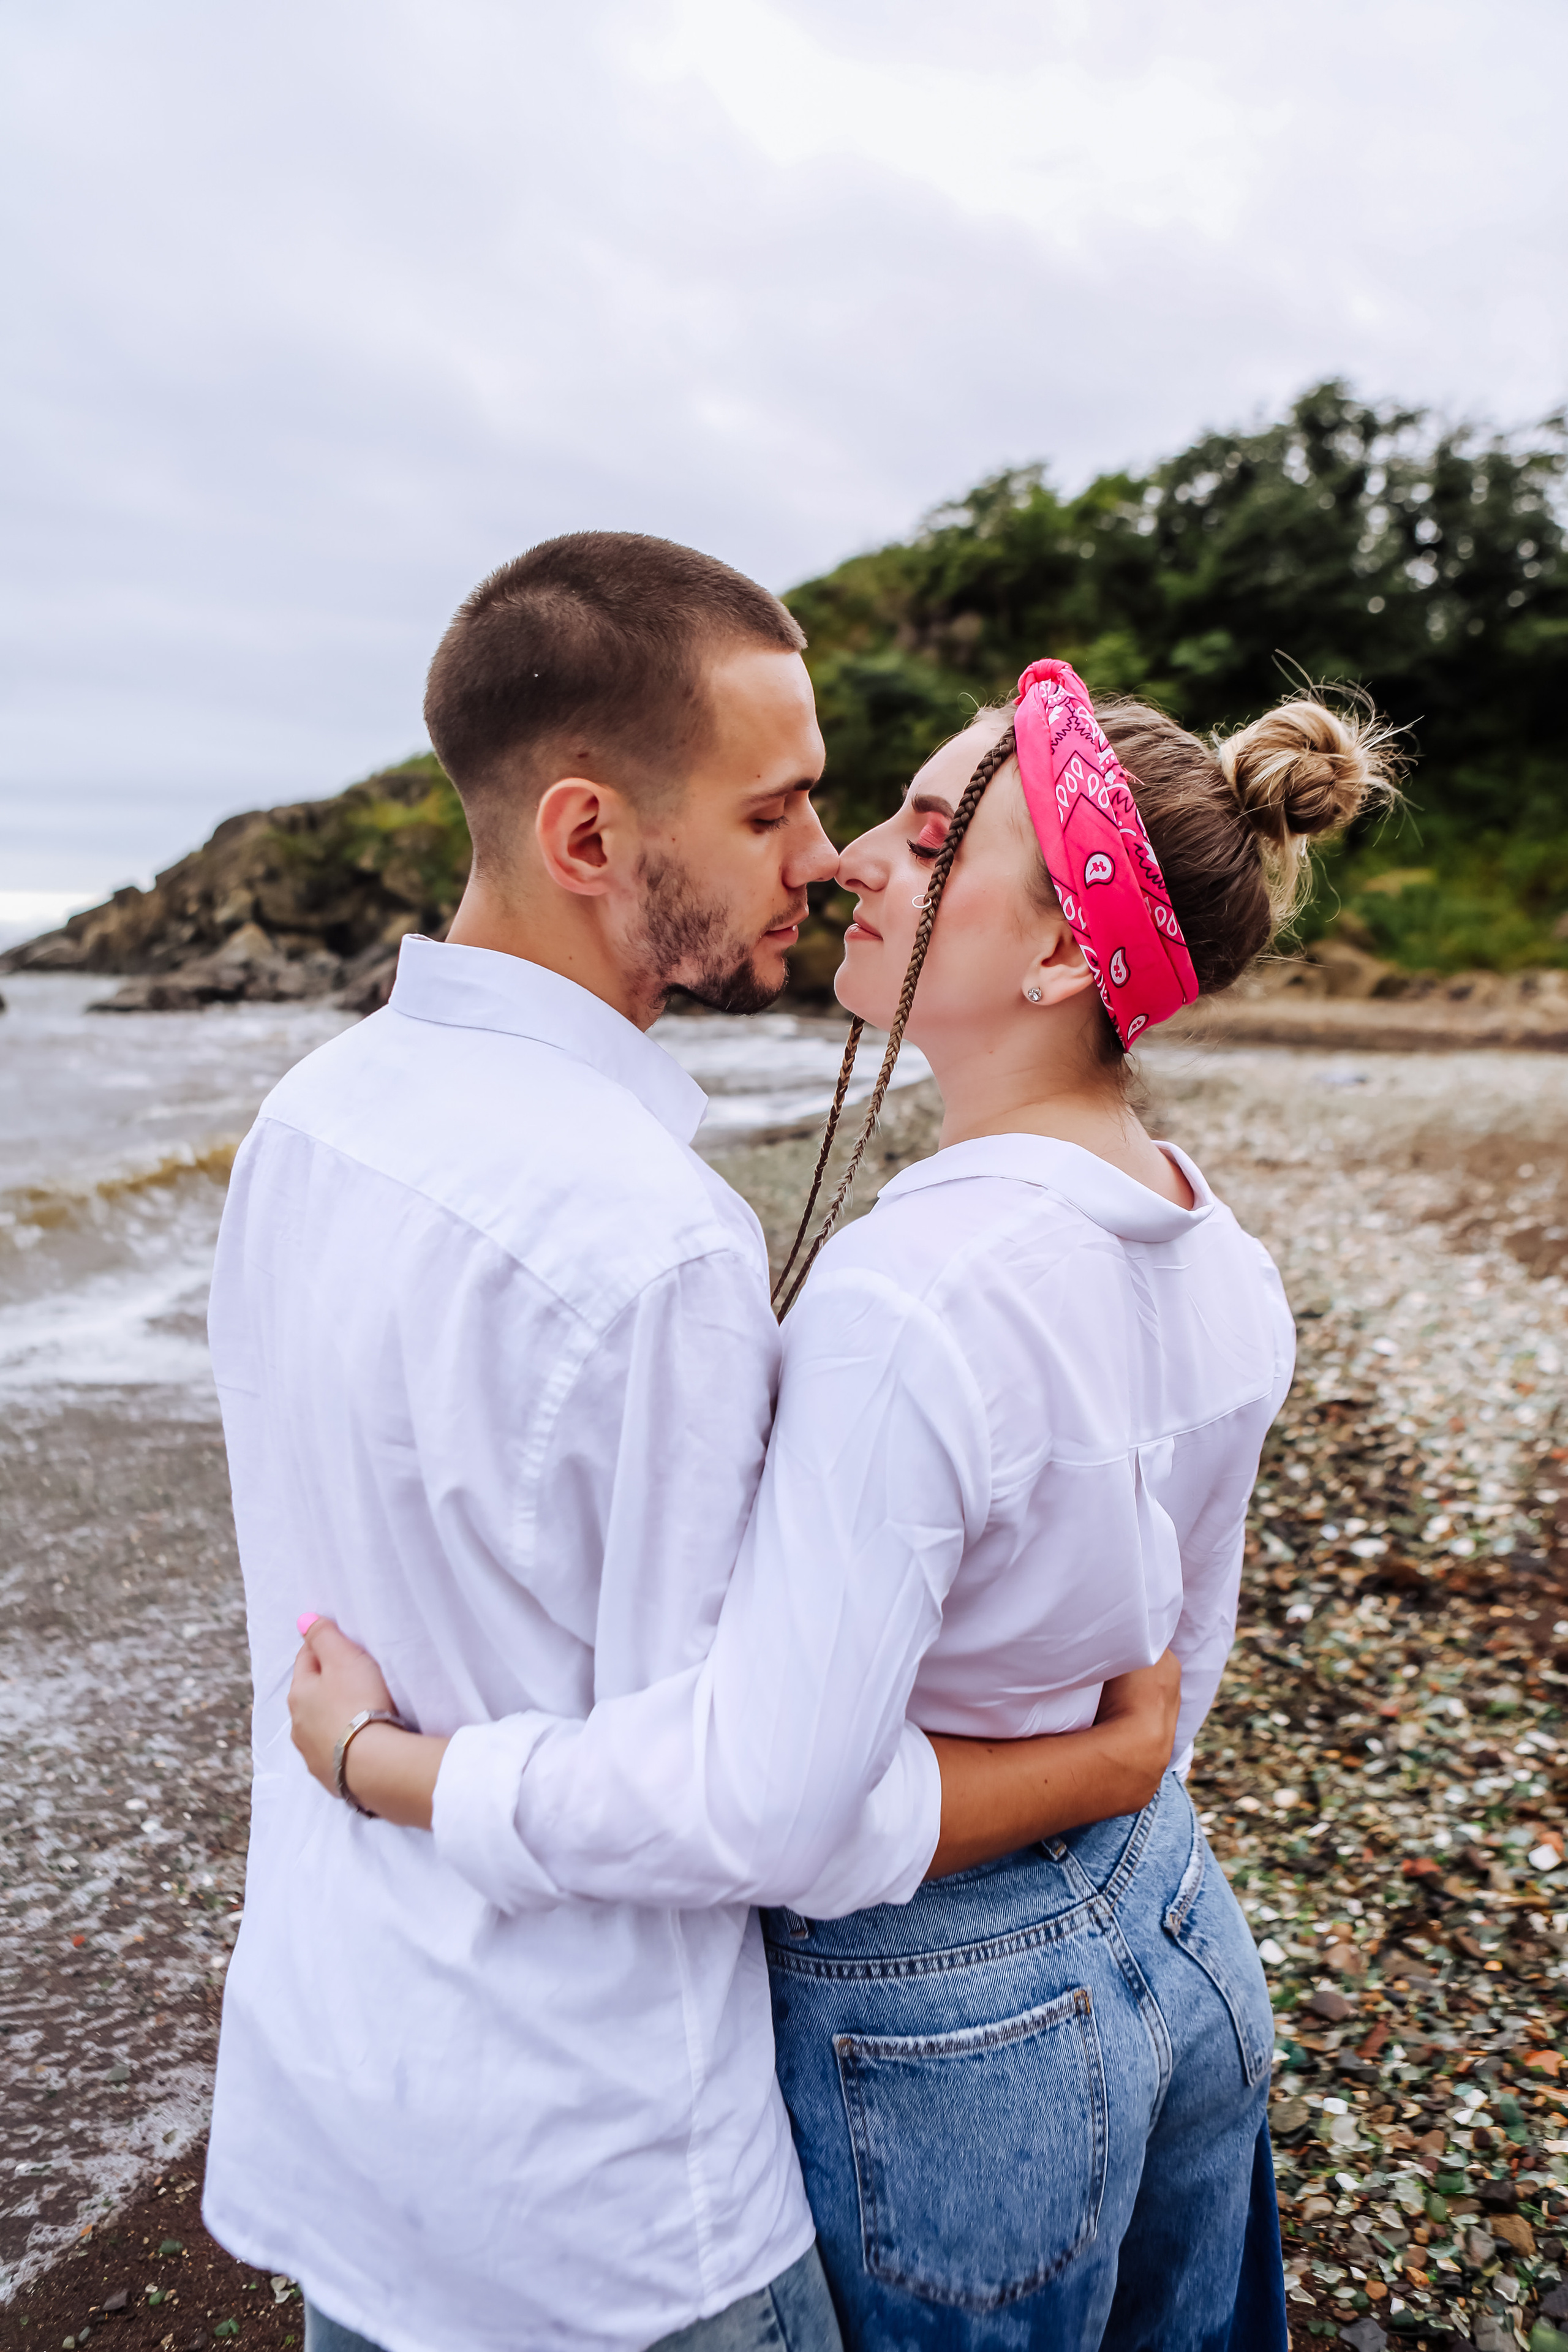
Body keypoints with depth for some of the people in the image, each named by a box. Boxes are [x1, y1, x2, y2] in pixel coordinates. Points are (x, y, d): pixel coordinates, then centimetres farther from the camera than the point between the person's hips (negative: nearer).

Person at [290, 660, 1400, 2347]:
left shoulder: (909, 1301, -33)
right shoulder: (1220, 1264, -5)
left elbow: (754, 1809, -32)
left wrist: (376, 1759, -19)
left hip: (940, 2038, -7)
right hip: (1175, 1937, 7)